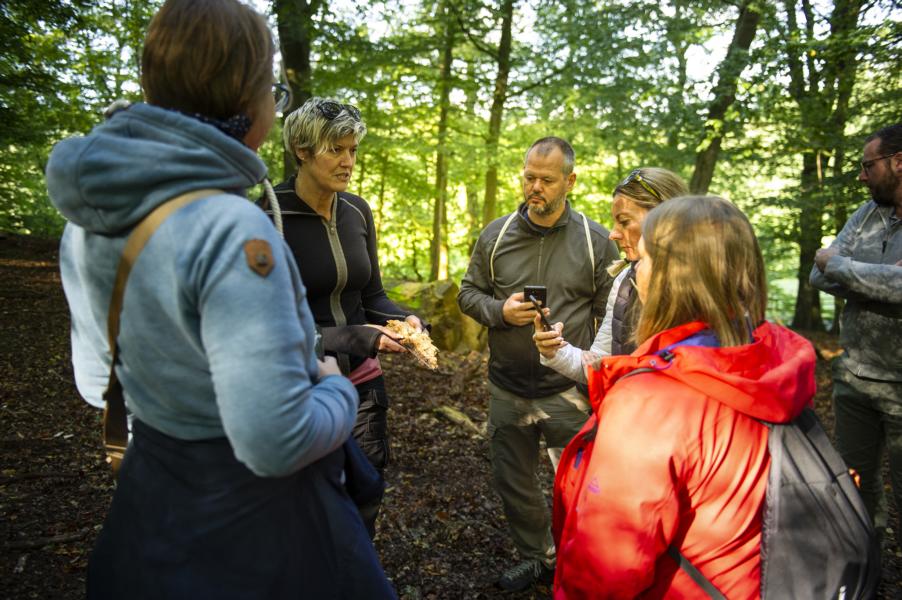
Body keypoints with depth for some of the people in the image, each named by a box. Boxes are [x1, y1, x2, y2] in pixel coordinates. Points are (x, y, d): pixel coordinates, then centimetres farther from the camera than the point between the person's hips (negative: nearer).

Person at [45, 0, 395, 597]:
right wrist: (339, 389, -13)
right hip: (250, 514, -7)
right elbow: (276, 442, -32)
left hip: (148, 503, 7)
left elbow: (97, 380, 7)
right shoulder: (233, 230, -31)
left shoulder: (85, 222, -5)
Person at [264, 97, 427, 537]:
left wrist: (403, 319, -11)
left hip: (362, 382, 5)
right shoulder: (270, 217, -15)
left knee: (363, 511, 15)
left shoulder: (357, 211, 2)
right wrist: (356, 337, -24)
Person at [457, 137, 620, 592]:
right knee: (512, 479, 17)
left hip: (569, 390, -3)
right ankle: (535, 558, 40)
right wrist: (500, 311, -12)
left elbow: (610, 315, 0)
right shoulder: (495, 235, 2)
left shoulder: (596, 241, -4)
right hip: (507, 388, 3)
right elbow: (469, 292, 8)